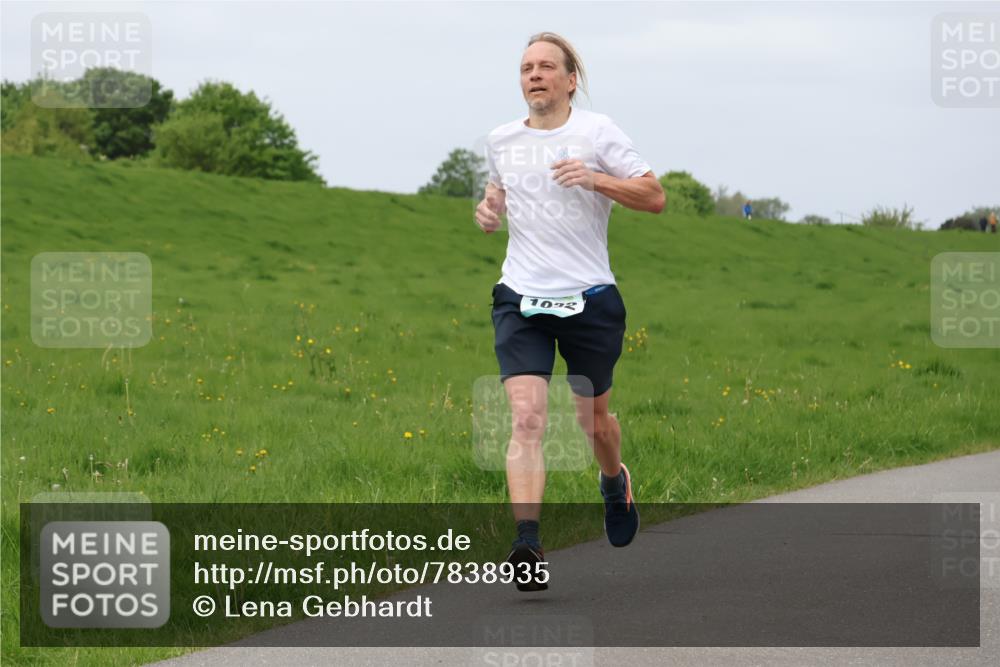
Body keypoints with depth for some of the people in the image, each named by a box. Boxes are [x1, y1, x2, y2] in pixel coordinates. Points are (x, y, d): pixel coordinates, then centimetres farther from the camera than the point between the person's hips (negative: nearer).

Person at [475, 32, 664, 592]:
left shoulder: (597, 131, -3)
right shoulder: (501, 141, 9)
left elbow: (655, 197, -7)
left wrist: (595, 178, -20)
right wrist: (488, 209, 7)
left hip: (591, 299, -1)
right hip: (521, 299, 2)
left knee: (594, 420, 13)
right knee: (527, 417, -17)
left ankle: (615, 481, 49)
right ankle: (528, 546, -25)